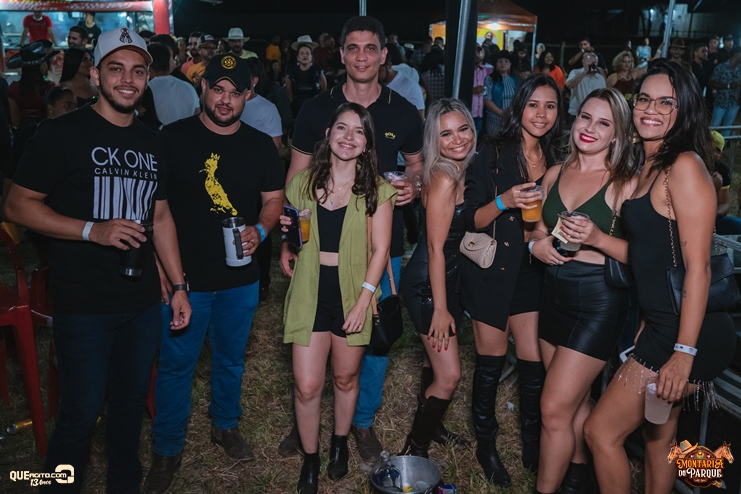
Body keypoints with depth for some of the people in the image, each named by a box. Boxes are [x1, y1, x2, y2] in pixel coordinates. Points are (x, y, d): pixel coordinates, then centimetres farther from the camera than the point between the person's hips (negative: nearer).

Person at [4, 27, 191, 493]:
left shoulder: (152, 143, 10)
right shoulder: (63, 133, -8)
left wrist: (179, 286, 11)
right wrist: (94, 230, -22)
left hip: (143, 301, 5)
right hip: (84, 305, -5)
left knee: (132, 399, 17)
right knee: (81, 412, 4)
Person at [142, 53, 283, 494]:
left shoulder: (260, 145, 2)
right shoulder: (174, 138, -6)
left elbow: (275, 198, 7)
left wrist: (260, 230, -15)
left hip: (241, 277, 3)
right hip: (184, 276, -2)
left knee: (231, 358, 19)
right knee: (176, 364, 8)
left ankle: (226, 425, 42)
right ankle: (168, 449, 27)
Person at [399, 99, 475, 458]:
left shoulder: (464, 173, 4)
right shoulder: (443, 179, -22)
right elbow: (435, 248, -21)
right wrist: (440, 308, -18)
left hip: (449, 279, 9)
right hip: (427, 284, -9)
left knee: (437, 362, 24)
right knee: (449, 375, -3)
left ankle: (429, 427, 44)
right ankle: (413, 451, 14)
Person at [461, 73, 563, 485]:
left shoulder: (556, 161, 8)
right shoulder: (493, 153, -6)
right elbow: (470, 220, -10)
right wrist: (505, 202, -25)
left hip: (533, 272, 4)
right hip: (492, 269, -4)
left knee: (534, 362, 4)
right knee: (491, 361, 6)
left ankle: (534, 448, 25)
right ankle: (486, 444, 26)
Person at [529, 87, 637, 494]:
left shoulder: (626, 183, -10)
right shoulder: (555, 174, 7)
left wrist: (598, 239, -27)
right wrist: (536, 243, -5)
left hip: (599, 300, -6)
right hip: (555, 293, 6)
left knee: (554, 410, -4)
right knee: (574, 398, 20)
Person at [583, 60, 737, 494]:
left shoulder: (685, 166, -16)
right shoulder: (649, 166, 11)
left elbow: (699, 267, -20)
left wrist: (683, 353, -21)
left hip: (685, 334, -9)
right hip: (659, 326, 9)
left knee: (602, 431, 1)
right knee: (659, 435, 21)